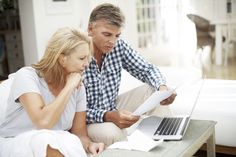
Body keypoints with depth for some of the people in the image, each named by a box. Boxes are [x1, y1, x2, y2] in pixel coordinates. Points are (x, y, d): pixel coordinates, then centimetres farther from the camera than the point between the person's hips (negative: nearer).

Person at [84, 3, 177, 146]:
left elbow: (146, 70, 1)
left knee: (156, 89, -7)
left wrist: (162, 87, -21)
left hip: (113, 109, 6)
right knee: (112, 133, -36)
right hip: (86, 120, -5)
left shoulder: (119, 46, -8)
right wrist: (107, 116, -39)